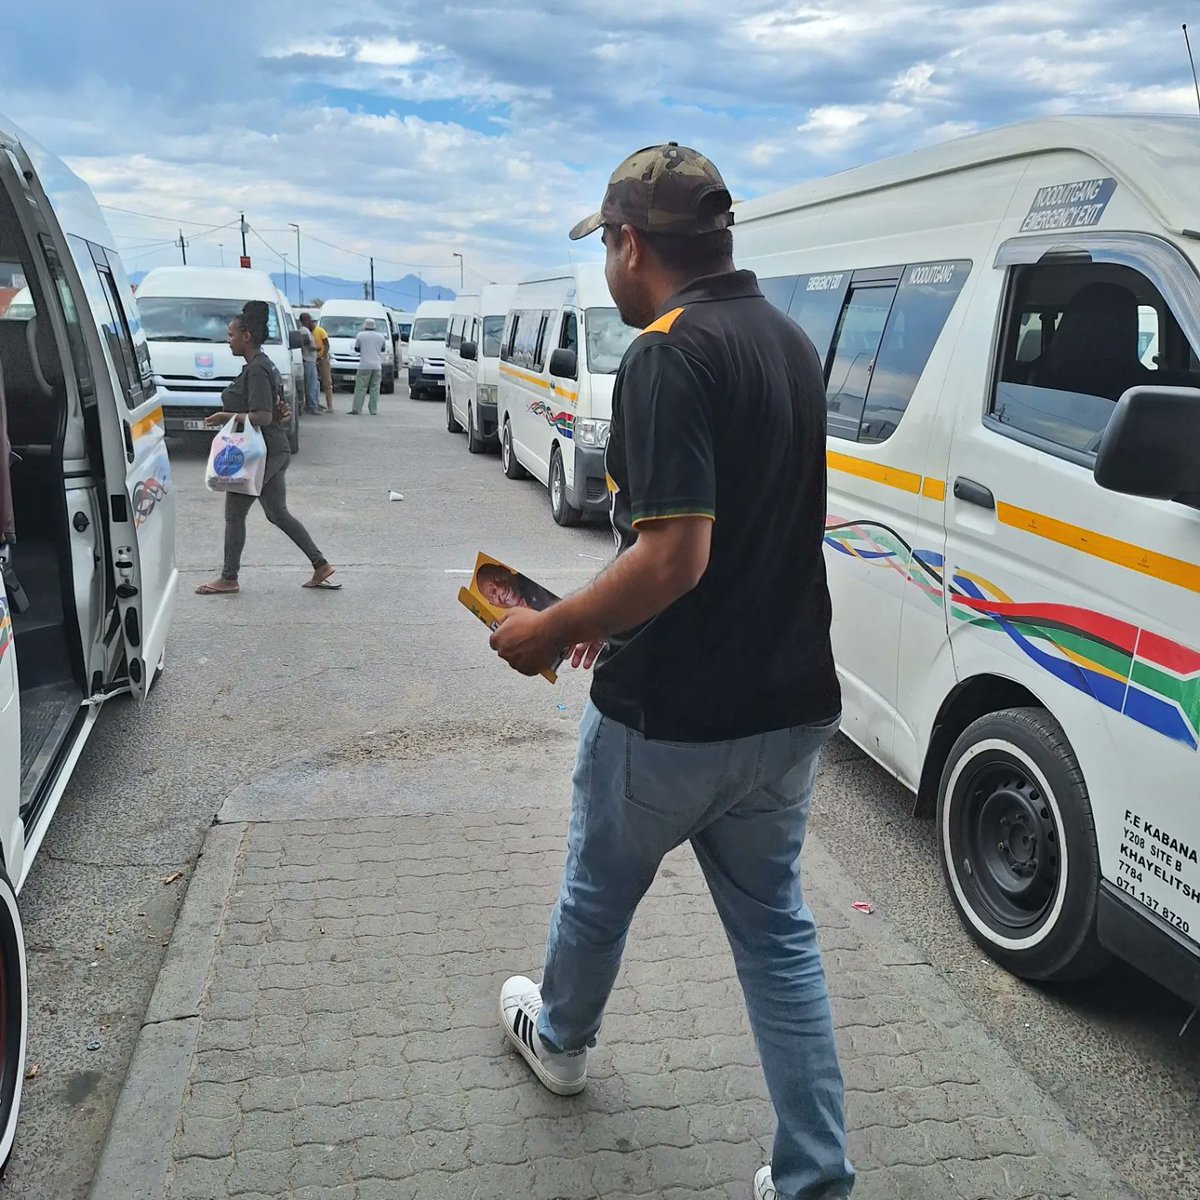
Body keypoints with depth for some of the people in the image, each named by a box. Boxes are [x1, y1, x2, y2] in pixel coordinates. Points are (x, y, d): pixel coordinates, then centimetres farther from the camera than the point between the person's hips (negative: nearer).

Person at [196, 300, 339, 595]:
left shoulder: (256, 370, -18)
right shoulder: (264, 365, 13)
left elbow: (262, 417, -25)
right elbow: (277, 403, 23)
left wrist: (226, 417, -17)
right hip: (275, 451, 10)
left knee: (234, 514, 2)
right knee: (278, 513, 14)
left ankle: (228, 579, 12)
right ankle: (321, 566, 14)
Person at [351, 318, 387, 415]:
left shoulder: (360, 335, 1)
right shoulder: (380, 336, 8)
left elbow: (356, 349, 11)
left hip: (365, 366, -2)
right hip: (377, 366, 2)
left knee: (360, 388, -1)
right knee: (375, 389, 4)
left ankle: (356, 409, -5)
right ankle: (374, 410, 2)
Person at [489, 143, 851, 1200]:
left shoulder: (670, 354, -20)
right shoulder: (789, 340, 9)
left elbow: (674, 556, -28)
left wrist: (550, 631, -13)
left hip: (670, 717, -7)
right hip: (788, 706, 7)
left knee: (600, 888, 21)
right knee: (775, 925, 18)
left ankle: (560, 1038, 49)